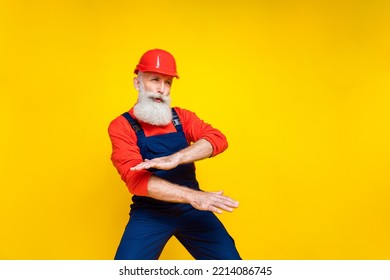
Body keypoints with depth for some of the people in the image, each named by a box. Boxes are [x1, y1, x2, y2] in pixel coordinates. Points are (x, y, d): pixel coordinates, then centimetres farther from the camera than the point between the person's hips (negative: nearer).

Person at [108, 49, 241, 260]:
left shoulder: (182, 117, 4)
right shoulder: (121, 126, -6)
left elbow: (218, 139, -13)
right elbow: (135, 179, -19)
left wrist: (175, 158, -30)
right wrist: (192, 196, -31)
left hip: (190, 207, 3)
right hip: (149, 212, -2)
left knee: (229, 259, -6)